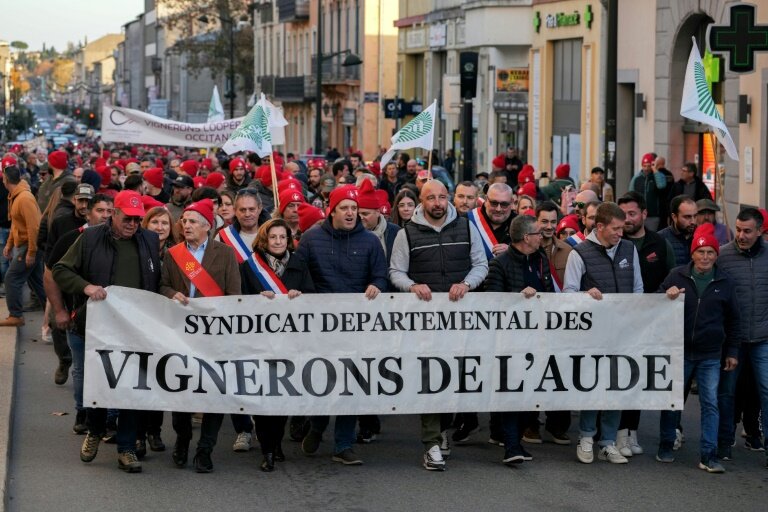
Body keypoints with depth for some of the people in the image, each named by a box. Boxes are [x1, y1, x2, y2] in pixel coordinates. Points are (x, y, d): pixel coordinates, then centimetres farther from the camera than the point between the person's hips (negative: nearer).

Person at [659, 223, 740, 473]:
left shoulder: (725, 283, 3)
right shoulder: (677, 276, 0)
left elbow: (733, 320, 10)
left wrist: (732, 352, 7)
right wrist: (667, 297, -15)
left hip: (710, 356, 0)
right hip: (679, 351, 0)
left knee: (710, 403, -1)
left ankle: (708, 455, 2)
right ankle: (666, 446, 23)